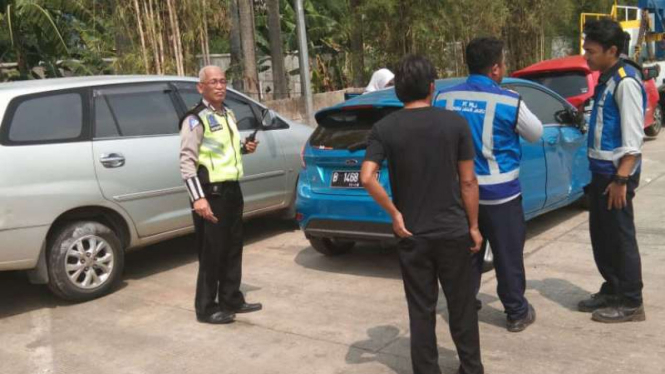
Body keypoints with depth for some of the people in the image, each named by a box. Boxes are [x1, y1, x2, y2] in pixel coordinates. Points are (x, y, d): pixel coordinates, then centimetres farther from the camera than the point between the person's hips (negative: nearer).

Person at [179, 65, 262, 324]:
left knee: (233, 248, 14)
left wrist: (244, 148, 8)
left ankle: (231, 300, 27)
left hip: (232, 189, 8)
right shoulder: (195, 119, -12)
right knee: (212, 252, -2)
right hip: (211, 192, -8)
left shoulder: (228, 114, 15)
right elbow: (187, 161, -19)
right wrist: (198, 198, -27)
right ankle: (206, 308, 10)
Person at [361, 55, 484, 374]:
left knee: (421, 310, 11)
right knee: (461, 305, 16)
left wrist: (394, 214, -8)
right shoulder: (454, 123, -6)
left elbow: (367, 178, -18)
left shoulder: (384, 128, -6)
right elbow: (468, 181, -4)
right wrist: (473, 225, 5)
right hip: (454, 230, 0)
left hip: (412, 235, 0)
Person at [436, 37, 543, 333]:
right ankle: (517, 313, 22)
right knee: (508, 255, 9)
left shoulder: (444, 98, -3)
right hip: (499, 192, -4)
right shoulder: (508, 101, -14)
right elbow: (536, 134, 2)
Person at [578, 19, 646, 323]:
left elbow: (633, 137, -21)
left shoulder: (626, 81, -16)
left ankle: (630, 303, 12)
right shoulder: (606, 79, 12)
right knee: (601, 235, 16)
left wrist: (621, 179, -22)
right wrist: (601, 173, 18)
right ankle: (611, 290, 30)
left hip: (616, 173, -9)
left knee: (621, 237, 0)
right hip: (601, 171, 9)